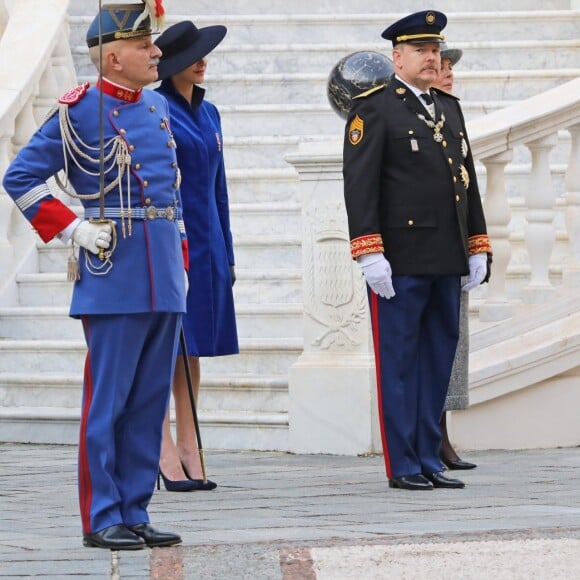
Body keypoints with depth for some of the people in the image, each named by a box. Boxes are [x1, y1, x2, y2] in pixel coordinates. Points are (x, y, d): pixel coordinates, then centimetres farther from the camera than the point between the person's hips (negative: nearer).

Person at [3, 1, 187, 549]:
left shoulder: (158, 107, 13)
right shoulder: (80, 110, -7)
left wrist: (178, 253, 16)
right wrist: (71, 230, -9)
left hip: (163, 281, 7)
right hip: (112, 277, -7)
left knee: (150, 400, 8)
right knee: (107, 402, -3)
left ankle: (134, 513, 14)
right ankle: (102, 519, 2)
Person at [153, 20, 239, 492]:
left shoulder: (208, 113, 14)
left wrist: (227, 253, 16)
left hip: (205, 242, 7)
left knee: (194, 346, 8)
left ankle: (189, 448, 12)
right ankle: (166, 452, -4)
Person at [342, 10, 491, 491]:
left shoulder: (449, 109, 17)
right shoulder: (374, 108, -4)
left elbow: (468, 180, 20)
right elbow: (359, 182, -11)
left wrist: (477, 249, 14)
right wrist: (370, 254, -18)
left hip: (447, 262, 7)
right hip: (400, 263, -7)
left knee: (438, 360, 9)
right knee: (398, 361, -2)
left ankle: (429, 460, 15)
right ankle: (402, 466, 2)